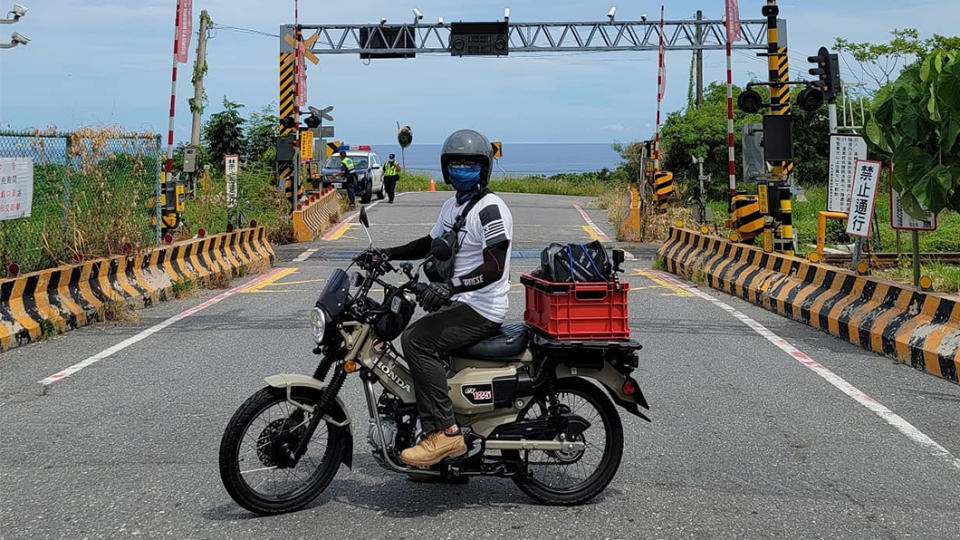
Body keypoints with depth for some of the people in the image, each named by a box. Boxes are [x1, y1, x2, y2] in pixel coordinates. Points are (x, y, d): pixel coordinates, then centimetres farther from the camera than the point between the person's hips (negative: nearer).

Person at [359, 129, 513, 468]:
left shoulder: (490, 208, -16)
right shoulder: (454, 204, 16)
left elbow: (494, 268, -24)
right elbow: (430, 243, 26)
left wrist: (450, 285, -35)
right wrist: (387, 255, 13)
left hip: (482, 309, -11)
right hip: (459, 303, 11)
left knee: (416, 340, -25)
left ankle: (445, 433, -25)